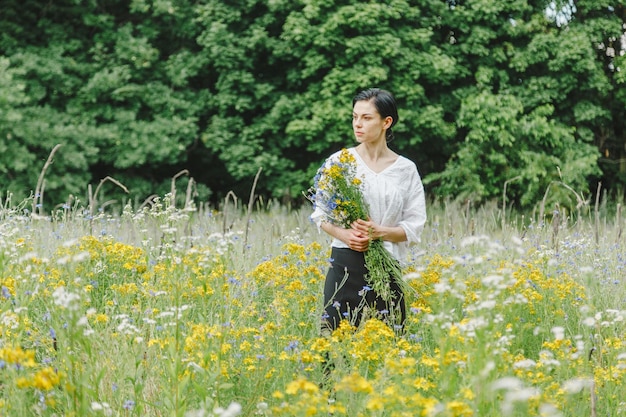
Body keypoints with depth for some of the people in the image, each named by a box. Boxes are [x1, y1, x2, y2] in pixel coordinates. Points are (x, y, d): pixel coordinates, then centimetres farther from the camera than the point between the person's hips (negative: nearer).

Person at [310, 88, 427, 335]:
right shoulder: (339, 162, 3)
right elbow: (320, 214, 7)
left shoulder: (405, 170, 4)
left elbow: (414, 228, 4)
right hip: (345, 265, 0)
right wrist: (344, 234, -13)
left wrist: (379, 232, -14)